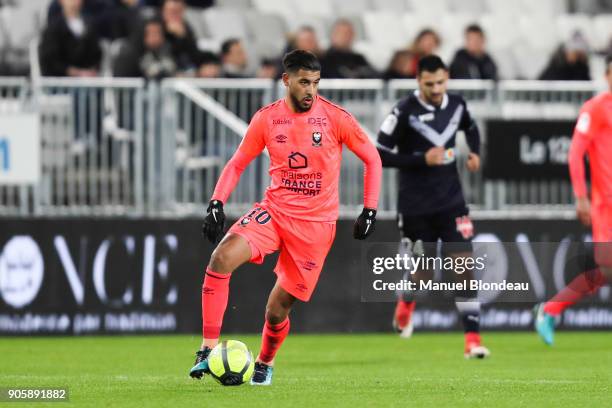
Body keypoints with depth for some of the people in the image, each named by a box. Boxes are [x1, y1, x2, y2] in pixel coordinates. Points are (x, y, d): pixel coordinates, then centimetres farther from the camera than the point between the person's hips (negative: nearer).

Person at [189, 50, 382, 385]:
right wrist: (216, 203, -5)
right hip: (274, 211, 2)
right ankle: (209, 349, -21)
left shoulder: (335, 118, -7)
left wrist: (369, 210, -3)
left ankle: (265, 364, 31)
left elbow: (372, 159, 3)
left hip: (316, 224, -2)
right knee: (221, 259, -25)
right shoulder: (267, 118, -1)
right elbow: (237, 163, 9)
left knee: (278, 306, -1)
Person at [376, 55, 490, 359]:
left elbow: (470, 127, 24)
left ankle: (473, 338, -9)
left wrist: (475, 152, 4)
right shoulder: (405, 111, -15)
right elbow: (380, 155, -14)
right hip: (414, 205, -3)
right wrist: (422, 160, -22)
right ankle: (406, 302, 45)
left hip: (451, 201, 3)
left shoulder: (456, 105, 0)